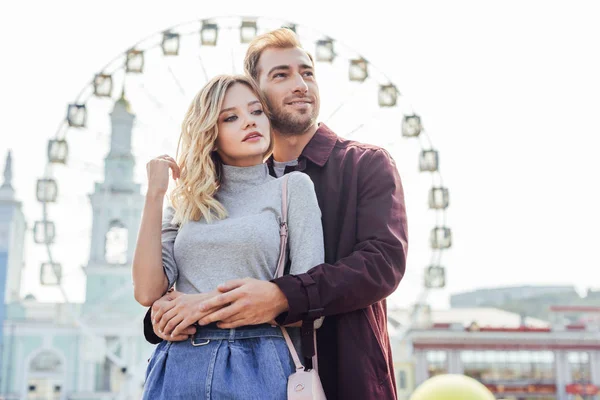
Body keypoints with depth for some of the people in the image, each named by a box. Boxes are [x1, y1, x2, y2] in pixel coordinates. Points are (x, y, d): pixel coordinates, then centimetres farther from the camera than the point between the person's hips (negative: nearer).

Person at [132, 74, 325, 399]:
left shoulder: (291, 187, 4)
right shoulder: (185, 203, 12)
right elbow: (148, 291, 0)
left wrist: (214, 302, -9)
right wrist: (154, 194, -1)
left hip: (258, 367, -2)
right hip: (178, 366, 3)